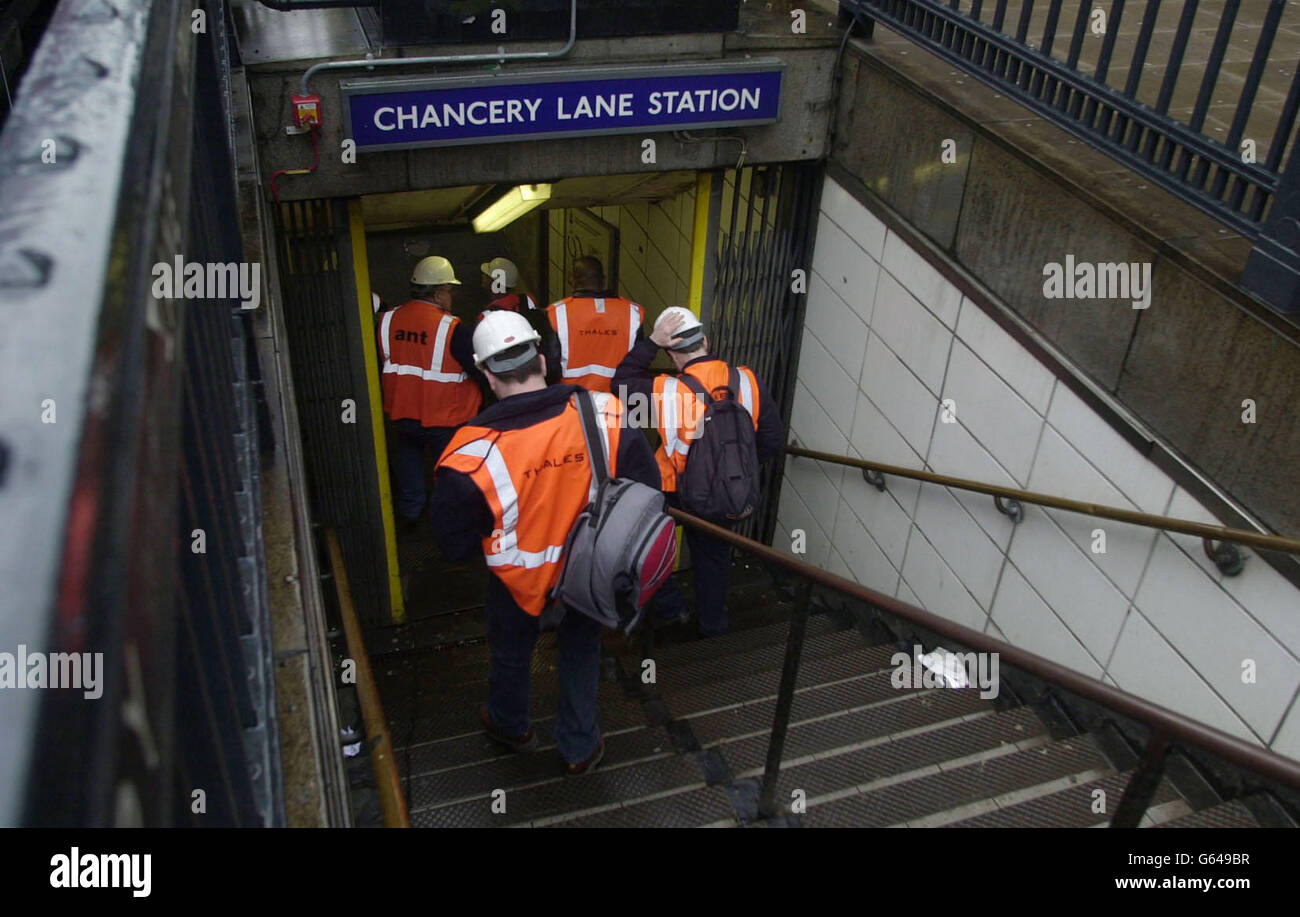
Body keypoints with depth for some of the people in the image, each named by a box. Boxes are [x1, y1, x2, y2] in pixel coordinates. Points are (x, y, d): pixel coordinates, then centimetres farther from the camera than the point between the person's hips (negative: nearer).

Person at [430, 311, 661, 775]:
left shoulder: (473, 451, -30)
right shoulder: (604, 415, -25)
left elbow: (453, 542, -18)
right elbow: (645, 486, -12)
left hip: (519, 581, -1)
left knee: (512, 652, 29)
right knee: (581, 651, 27)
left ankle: (510, 725, 58)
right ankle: (579, 748, 44)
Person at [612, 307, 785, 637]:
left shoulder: (667, 391, -27)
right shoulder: (748, 381, -17)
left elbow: (622, 382, -8)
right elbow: (773, 440, -8)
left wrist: (651, 342, -15)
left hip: (673, 494, -3)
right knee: (714, 555, 26)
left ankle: (669, 605, 31)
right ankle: (713, 622, 43)